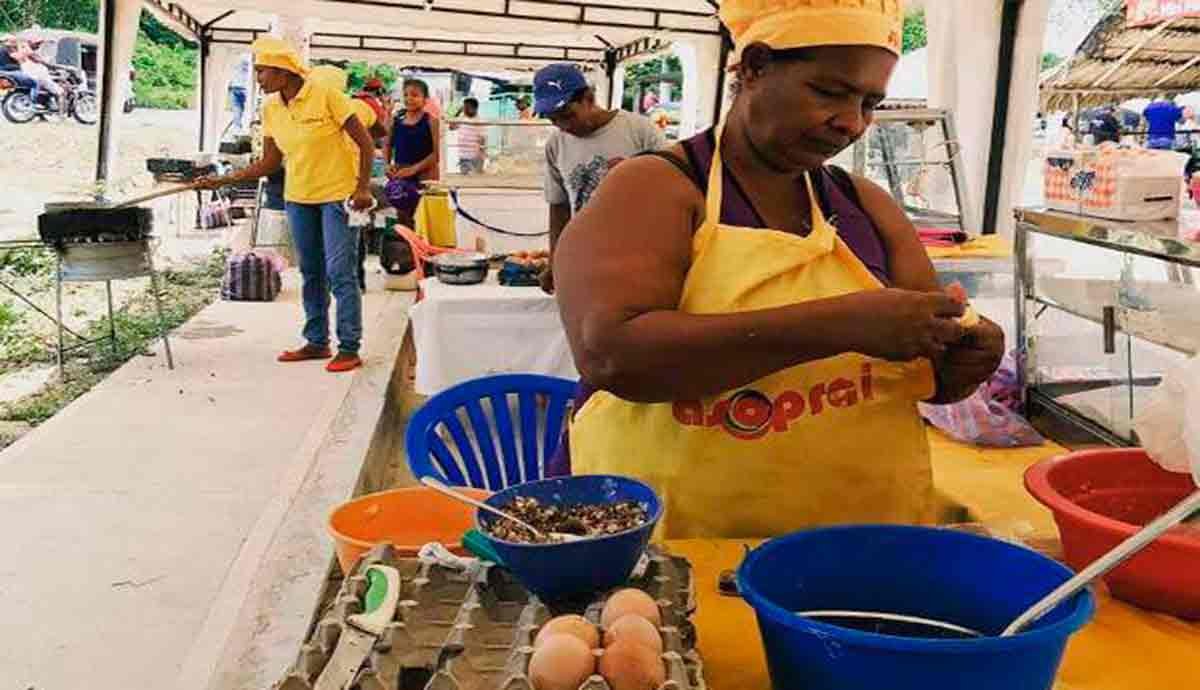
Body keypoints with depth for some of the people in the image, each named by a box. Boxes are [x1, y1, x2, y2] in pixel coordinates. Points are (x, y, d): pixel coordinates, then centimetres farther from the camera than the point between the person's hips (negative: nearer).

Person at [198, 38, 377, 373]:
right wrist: (224, 181, 0)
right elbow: (270, 162, 7)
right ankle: (317, 342, 21)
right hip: (298, 197, 6)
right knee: (311, 273, 11)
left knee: (339, 272, -8)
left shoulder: (326, 95, -14)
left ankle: (350, 348, -1)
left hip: (338, 195, -6)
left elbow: (365, 142, -11)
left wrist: (363, 188, -17)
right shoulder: (270, 109, 3)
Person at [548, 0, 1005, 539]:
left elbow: (930, 376, 15)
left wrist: (961, 361, -7)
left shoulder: (868, 207, 9)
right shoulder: (654, 191, -6)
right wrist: (838, 324, -24)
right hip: (674, 552, -5)